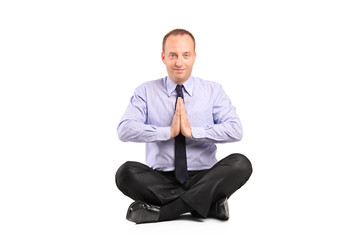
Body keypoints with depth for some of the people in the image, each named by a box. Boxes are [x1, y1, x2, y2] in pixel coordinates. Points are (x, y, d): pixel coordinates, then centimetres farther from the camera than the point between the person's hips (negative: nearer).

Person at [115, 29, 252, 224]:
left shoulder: (213, 91, 7)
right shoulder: (146, 91, 6)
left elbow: (235, 130, -8)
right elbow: (124, 130, -9)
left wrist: (192, 131, -16)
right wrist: (169, 131, -17)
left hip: (202, 178, 0)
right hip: (161, 180, 0)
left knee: (241, 163, -27)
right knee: (126, 172, -30)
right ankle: (209, 203, -24)